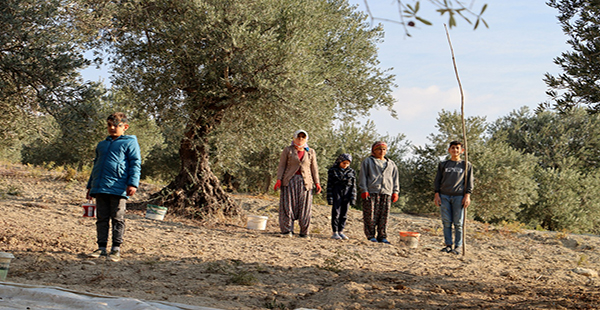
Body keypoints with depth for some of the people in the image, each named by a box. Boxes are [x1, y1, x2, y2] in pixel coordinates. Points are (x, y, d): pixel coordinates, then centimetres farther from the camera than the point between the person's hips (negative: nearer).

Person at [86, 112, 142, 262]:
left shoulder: (130, 143, 3)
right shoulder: (102, 145, 23)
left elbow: (135, 164, -4)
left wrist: (133, 183, -16)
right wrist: (90, 186, 27)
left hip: (118, 188, -6)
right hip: (100, 188, 6)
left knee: (117, 219, -1)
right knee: (102, 218, 8)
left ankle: (116, 249, 3)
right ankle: (102, 247, 13)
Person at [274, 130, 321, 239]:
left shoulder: (311, 152, 12)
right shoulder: (288, 150, 6)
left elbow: (314, 168, 13)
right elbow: (282, 165, 4)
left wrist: (317, 183, 6)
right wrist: (279, 179, -7)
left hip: (305, 182, 2)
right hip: (290, 181, -1)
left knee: (304, 207, -1)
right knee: (288, 205, -5)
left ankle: (304, 232, 5)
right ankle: (287, 230, -1)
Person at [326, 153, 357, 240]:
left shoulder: (351, 172, 8)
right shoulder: (333, 170, 1)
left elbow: (353, 185, 8)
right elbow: (329, 185, 0)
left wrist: (353, 198, 0)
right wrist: (330, 198, -5)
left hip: (347, 194, 3)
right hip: (336, 193, -3)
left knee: (344, 213, 5)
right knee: (336, 212, -4)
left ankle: (341, 231, 13)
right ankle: (335, 232, -1)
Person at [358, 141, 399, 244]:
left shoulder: (391, 164, 23)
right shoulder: (368, 161, 12)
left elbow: (395, 179, 22)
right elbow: (363, 177, 6)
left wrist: (395, 192, 10)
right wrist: (364, 190, -5)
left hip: (386, 193, 3)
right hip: (371, 192, -3)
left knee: (384, 216, -1)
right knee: (370, 215, -6)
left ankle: (382, 236, 3)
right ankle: (371, 235, 0)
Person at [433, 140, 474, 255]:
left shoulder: (466, 165, 10)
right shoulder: (443, 165, 15)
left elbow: (469, 181, 7)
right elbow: (437, 180, 14)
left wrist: (467, 195, -4)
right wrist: (437, 194, 3)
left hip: (459, 196, -2)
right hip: (444, 196, 2)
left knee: (458, 223, -3)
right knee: (446, 222, 0)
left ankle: (458, 246, 3)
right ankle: (448, 245, 6)